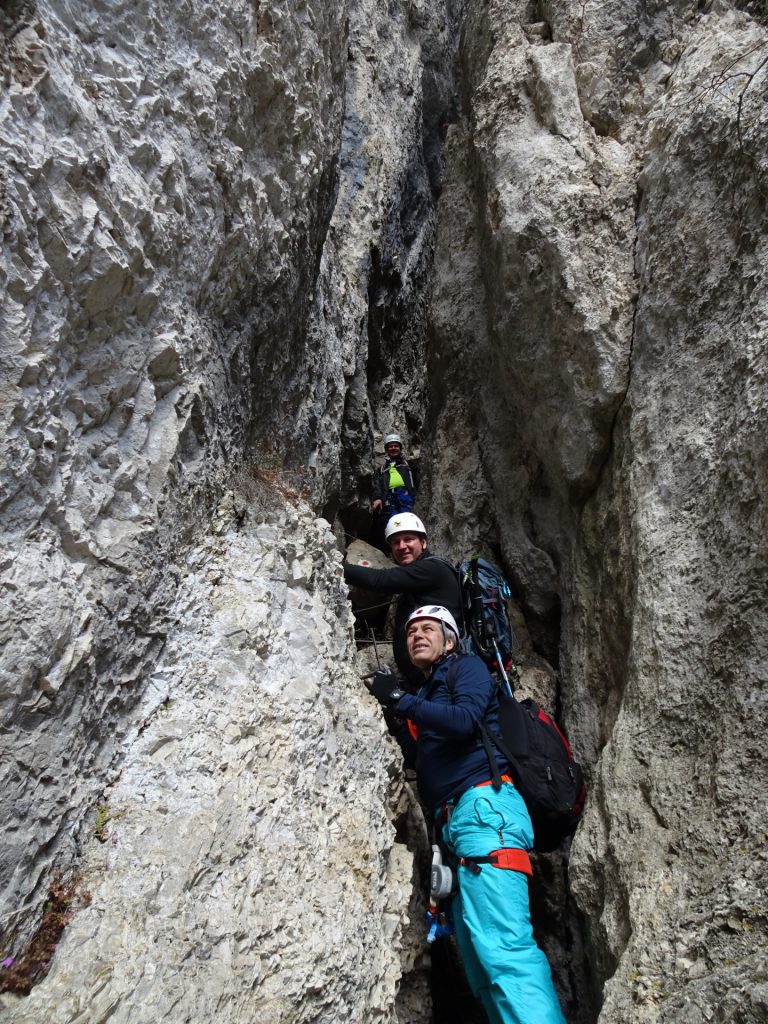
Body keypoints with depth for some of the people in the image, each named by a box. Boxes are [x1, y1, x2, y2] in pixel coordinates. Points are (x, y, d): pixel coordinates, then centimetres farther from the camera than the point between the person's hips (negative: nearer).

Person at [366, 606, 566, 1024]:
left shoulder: (466, 667, 8)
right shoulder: (426, 697, 29)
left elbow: (465, 720, -13)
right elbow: (415, 758, 19)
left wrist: (400, 700, -8)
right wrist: (392, 714, 9)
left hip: (483, 807, -9)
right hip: (455, 824, 9)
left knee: (501, 948, -21)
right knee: (481, 965, 4)